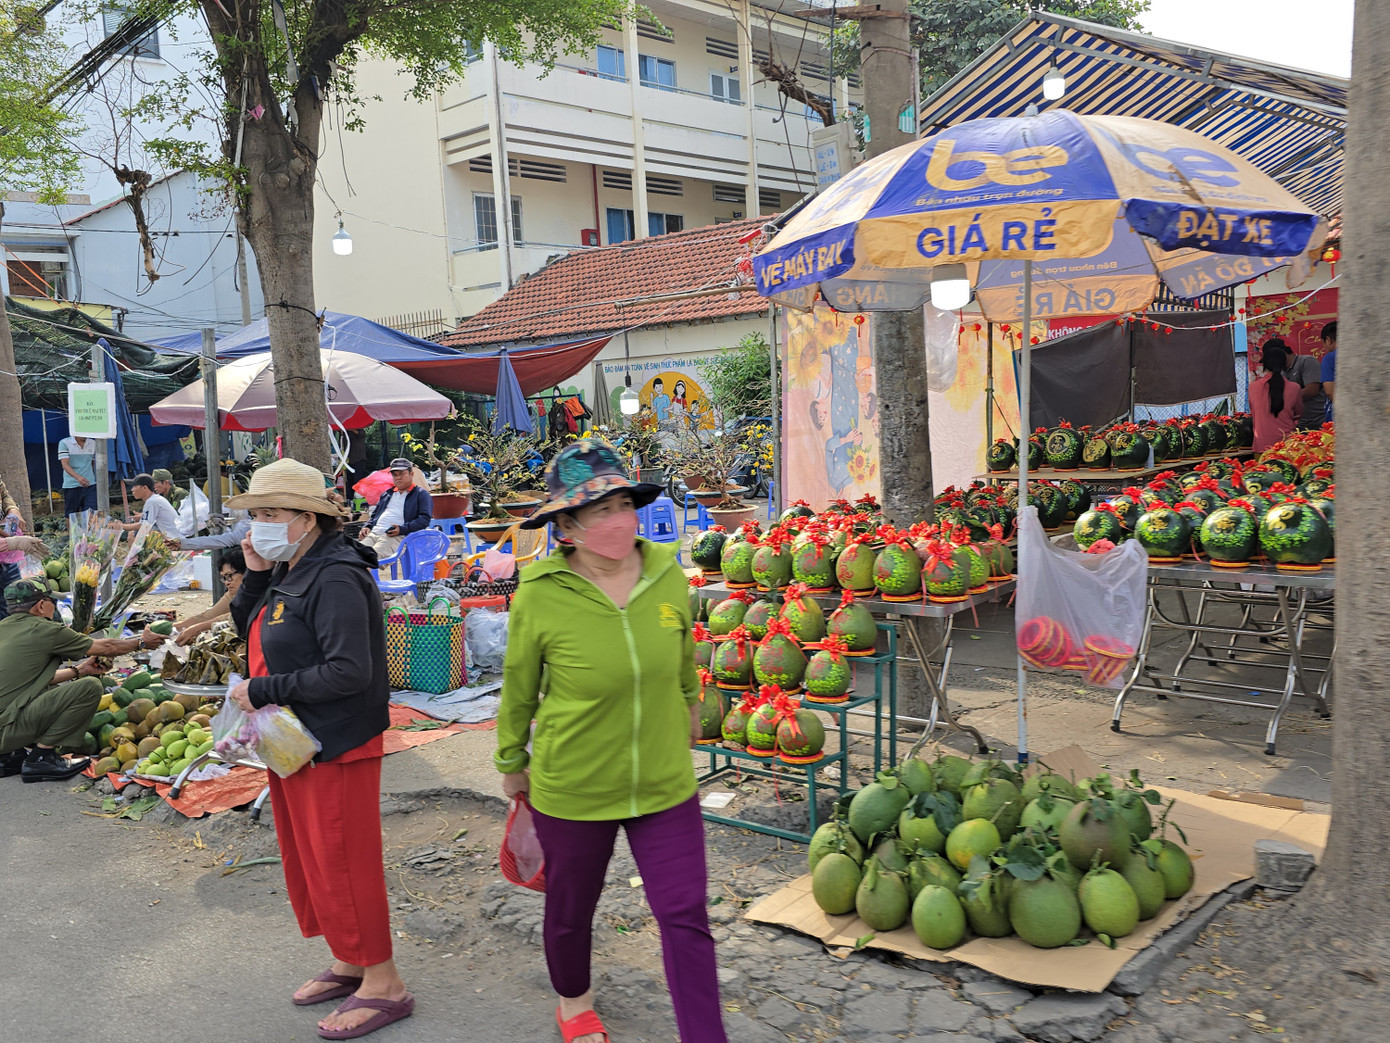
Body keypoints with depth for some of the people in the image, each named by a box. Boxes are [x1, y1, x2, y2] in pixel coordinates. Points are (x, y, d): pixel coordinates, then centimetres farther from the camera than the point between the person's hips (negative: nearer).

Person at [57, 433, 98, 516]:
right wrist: (78, 477, -33)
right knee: (71, 516, 6)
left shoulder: (93, 443, 7)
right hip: (71, 485, -2)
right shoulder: (64, 443, -5)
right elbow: (64, 464, -16)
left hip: (90, 485, 2)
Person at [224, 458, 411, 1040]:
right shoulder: (289, 573, 8)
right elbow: (254, 634, 15)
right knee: (306, 861, 19)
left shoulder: (335, 579, -22)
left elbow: (349, 671, -27)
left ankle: (383, 985, 15)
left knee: (341, 864, 0)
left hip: (335, 749, -10)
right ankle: (349, 964, 35)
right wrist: (255, 578, 0)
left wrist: (265, 690, -19)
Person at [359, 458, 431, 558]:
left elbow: (424, 519, 0)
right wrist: (367, 526, 16)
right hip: (374, 534, 6)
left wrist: (402, 529, -14)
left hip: (398, 537, -6)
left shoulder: (421, 495, 13)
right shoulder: (387, 494, 34)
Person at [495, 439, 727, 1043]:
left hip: (665, 786, 2)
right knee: (570, 910, 20)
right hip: (572, 789, -1)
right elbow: (519, 687, -2)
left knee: (686, 918, 1)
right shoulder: (540, 594, -18)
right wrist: (511, 761, 9)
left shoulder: (666, 574, -9)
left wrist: (688, 704, 27)